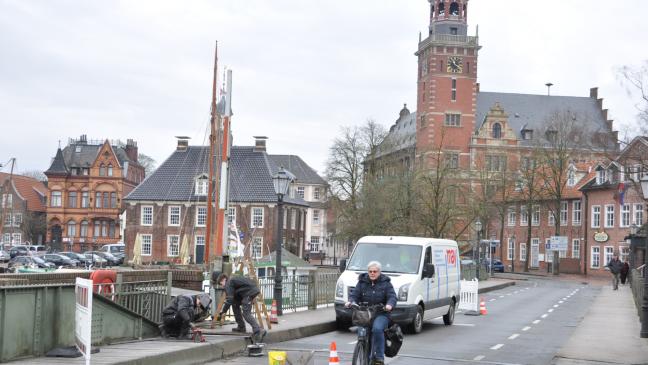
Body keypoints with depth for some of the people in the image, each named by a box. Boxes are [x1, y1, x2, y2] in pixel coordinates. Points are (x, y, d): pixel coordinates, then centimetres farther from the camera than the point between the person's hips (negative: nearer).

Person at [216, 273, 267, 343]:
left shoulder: (228, 284, -1)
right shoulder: (233, 280, 28)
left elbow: (229, 300, -10)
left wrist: (223, 311, -4)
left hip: (250, 292, -10)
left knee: (246, 313, -12)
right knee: (235, 304, 21)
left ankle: (258, 331, -30)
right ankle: (241, 327, 22)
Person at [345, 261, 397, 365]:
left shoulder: (385, 283, 6)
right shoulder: (362, 282, 12)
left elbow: (392, 296, -3)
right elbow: (355, 294, 6)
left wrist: (389, 305, -26)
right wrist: (350, 301, -17)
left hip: (381, 314, -4)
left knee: (377, 329, -30)